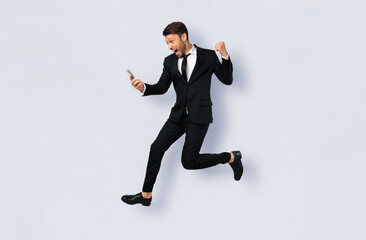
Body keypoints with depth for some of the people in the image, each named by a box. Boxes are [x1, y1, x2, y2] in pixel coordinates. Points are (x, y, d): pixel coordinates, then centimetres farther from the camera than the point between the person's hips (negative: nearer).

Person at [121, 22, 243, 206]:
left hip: (199, 116, -5)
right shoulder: (170, 61, 9)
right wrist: (143, 88, -12)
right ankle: (146, 195, 8)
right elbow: (162, 87, 8)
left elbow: (227, 80, 0)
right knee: (157, 148, -3)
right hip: (178, 115, 5)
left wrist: (225, 55, -14)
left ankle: (231, 157, 14)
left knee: (189, 162, -8)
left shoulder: (208, 56, -1)